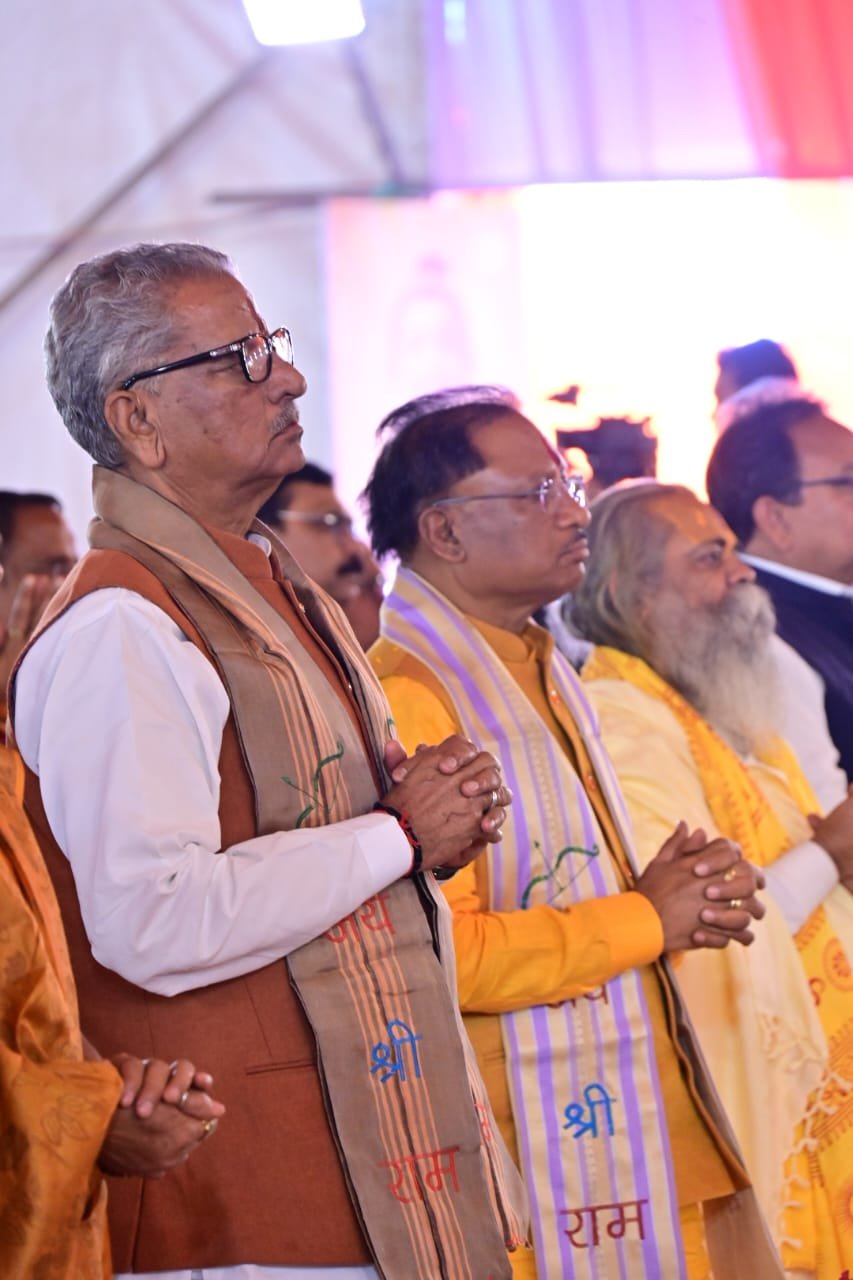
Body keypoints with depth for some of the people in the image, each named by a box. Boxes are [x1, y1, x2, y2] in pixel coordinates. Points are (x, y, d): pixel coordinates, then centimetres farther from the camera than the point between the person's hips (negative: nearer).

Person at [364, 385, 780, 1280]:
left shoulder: (538, 669, 16)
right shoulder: (408, 696, -16)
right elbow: (436, 953, -25)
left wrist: (685, 895, 5)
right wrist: (648, 919, -14)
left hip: (628, 1132, 9)